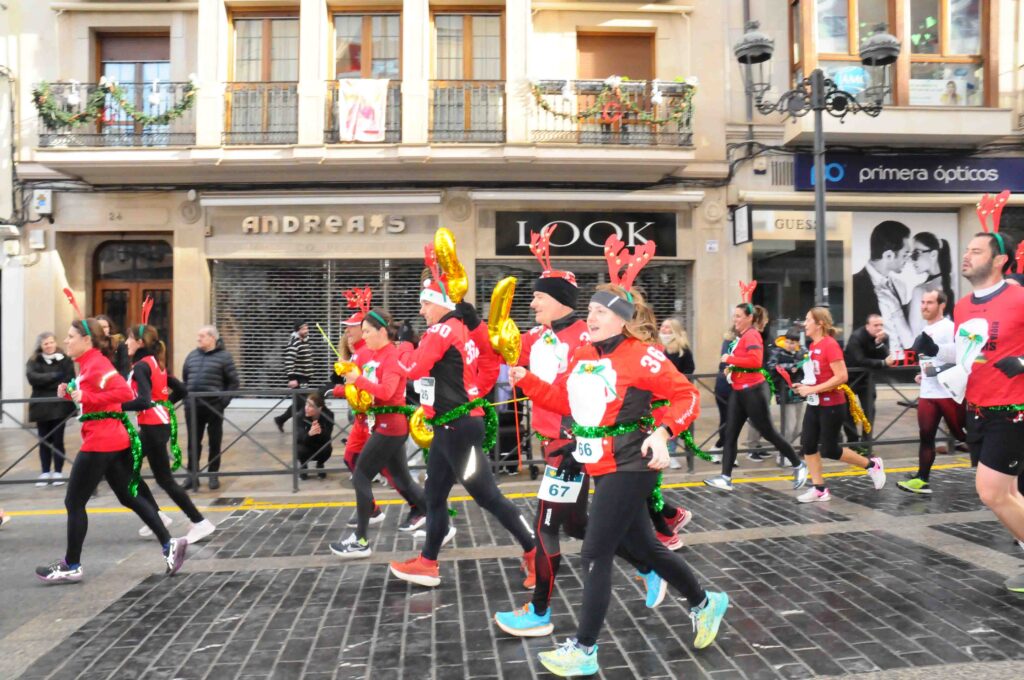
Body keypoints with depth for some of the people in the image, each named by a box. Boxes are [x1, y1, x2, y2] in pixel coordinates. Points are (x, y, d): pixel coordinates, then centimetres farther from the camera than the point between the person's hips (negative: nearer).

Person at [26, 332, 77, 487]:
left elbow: (68, 381, -8)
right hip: (41, 407, 2)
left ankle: (58, 473, 9)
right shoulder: (33, 362, 6)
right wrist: (54, 376, -17)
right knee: (44, 441, 8)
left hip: (59, 406, -2)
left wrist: (45, 383, -13)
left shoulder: (65, 360, 1)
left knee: (58, 440, 1)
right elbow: (32, 378, -12)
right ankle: (45, 473, 16)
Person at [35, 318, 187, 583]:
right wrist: (69, 394, 8)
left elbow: (124, 392, -28)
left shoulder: (96, 364, -15)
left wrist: (86, 397, -26)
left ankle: (71, 567, 14)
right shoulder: (89, 364, 15)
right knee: (129, 497, 13)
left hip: (100, 443, -10)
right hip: (115, 441, 10)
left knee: (74, 503, 3)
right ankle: (169, 544, 11)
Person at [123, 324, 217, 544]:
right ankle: (156, 515, 20)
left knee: (164, 479, -1)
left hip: (153, 427, -9)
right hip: (159, 424, 9)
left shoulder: (141, 366, -15)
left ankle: (200, 523, 3)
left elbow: (144, 401, -28)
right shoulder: (155, 363, 11)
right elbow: (181, 390, 16)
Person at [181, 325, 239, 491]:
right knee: (193, 442, 8)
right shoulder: (192, 355, 11)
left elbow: (233, 381, -4)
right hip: (192, 406, 4)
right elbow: (185, 378, 21)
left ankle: (213, 475, 18)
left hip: (214, 405, -4)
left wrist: (224, 400, -10)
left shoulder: (224, 356, -4)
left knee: (214, 442, 6)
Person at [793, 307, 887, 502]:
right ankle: (819, 489, 10)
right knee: (807, 445, 2)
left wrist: (812, 390, -23)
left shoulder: (830, 345, -18)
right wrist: (804, 386, 4)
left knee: (829, 450, -1)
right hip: (815, 404, 8)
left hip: (832, 406, -8)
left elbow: (841, 377, -24)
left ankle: (872, 465, 21)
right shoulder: (813, 346, 8)